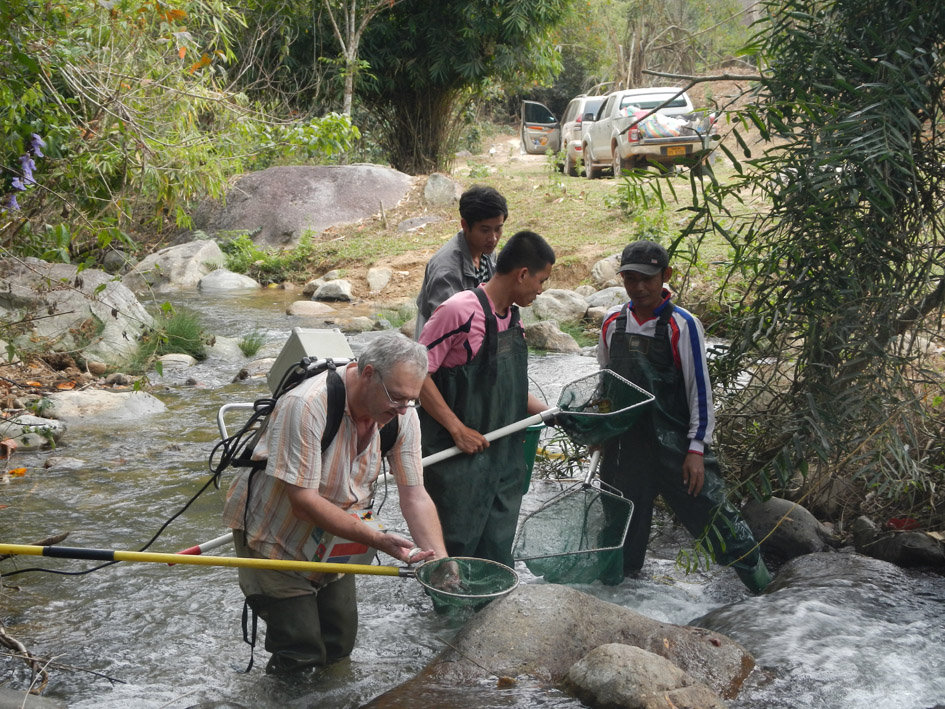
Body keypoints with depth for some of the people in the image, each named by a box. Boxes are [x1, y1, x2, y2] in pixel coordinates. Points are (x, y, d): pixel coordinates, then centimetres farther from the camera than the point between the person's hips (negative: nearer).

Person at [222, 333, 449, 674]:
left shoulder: (402, 414, -14)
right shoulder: (306, 406, -33)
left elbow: (414, 495, -13)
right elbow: (303, 501, -33)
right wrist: (378, 540, -36)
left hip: (333, 542, 6)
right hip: (277, 537, -6)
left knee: (339, 646, 12)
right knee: (301, 653, -7)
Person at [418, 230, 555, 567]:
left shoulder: (512, 319, 12)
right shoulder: (460, 311, -16)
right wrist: (457, 428, -19)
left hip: (504, 458, 8)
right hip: (459, 461, -8)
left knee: (496, 553, 14)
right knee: (456, 552, 1)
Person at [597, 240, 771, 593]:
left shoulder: (682, 325, -10)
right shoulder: (613, 322, 4)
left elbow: (700, 390, -8)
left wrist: (696, 450, -11)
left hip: (676, 444, -4)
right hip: (625, 442, 4)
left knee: (715, 516, -3)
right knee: (623, 523, 12)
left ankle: (765, 590, 10)